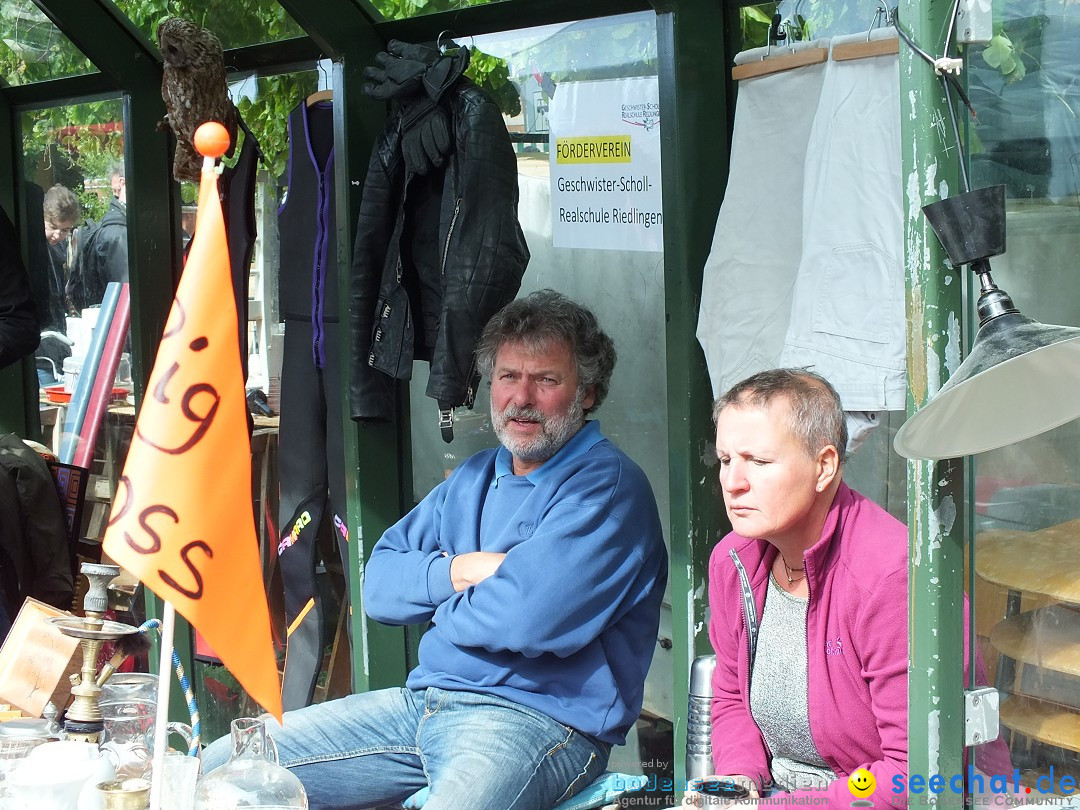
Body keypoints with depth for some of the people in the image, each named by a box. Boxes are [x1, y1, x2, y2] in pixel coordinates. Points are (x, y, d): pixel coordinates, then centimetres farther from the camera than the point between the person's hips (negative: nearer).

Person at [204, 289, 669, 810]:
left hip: (538, 718, -7)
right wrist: (456, 571, -5)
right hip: (424, 702, 8)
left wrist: (444, 611, -1)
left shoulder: (608, 485, -8)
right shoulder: (474, 478, 19)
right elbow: (378, 585, 15)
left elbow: (530, 618, -21)